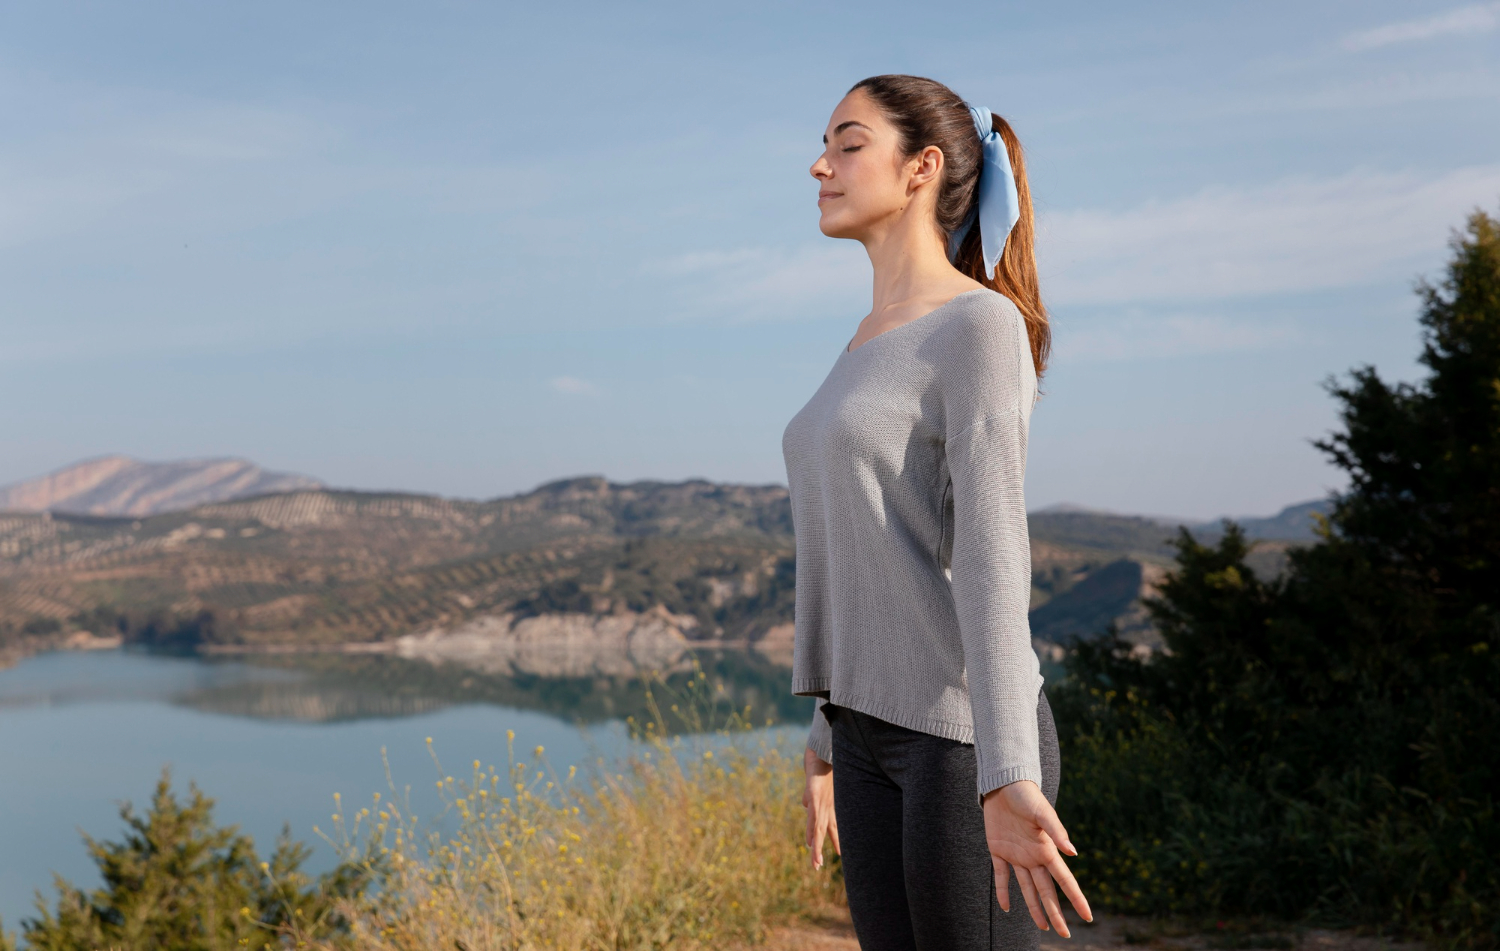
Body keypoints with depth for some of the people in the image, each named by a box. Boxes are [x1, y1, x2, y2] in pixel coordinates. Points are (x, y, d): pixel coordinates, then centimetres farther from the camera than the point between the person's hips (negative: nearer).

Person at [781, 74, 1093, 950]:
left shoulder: (984, 327, -12)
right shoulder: (876, 344, 16)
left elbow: (993, 557, -23)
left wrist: (1006, 778, -29)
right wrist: (831, 736, 24)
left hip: (964, 737, -9)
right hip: (879, 733, 9)